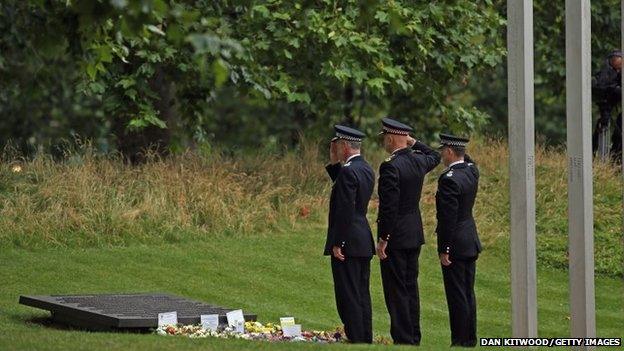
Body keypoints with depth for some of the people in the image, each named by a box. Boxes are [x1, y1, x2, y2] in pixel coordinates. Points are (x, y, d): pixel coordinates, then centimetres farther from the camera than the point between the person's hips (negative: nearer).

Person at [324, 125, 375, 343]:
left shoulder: (348, 171, -17)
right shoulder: (366, 169, 11)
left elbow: (346, 210, -21)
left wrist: (338, 244, -18)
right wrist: (334, 163, 14)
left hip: (348, 243, -10)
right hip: (364, 243, 10)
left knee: (348, 297, -6)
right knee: (362, 296, 14)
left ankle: (356, 340, -6)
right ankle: (366, 340, 17)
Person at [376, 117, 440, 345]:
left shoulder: (391, 166, -19)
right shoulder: (418, 161, 4)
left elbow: (388, 207, -22)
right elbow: (435, 156, 31)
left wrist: (382, 239, -16)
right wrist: (413, 143, 20)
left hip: (396, 237, -8)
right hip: (415, 234, 8)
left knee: (396, 291, -4)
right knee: (411, 287, 14)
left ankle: (403, 340, -5)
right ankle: (414, 339, 19)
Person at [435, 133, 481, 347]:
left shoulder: (449, 179, -20)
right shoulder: (471, 170, 5)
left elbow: (448, 217, -21)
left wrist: (444, 249, -16)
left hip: (455, 244, -9)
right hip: (471, 242, 9)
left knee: (457, 296, -4)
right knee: (468, 293, 13)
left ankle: (460, 341, -2)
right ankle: (470, 339, 17)